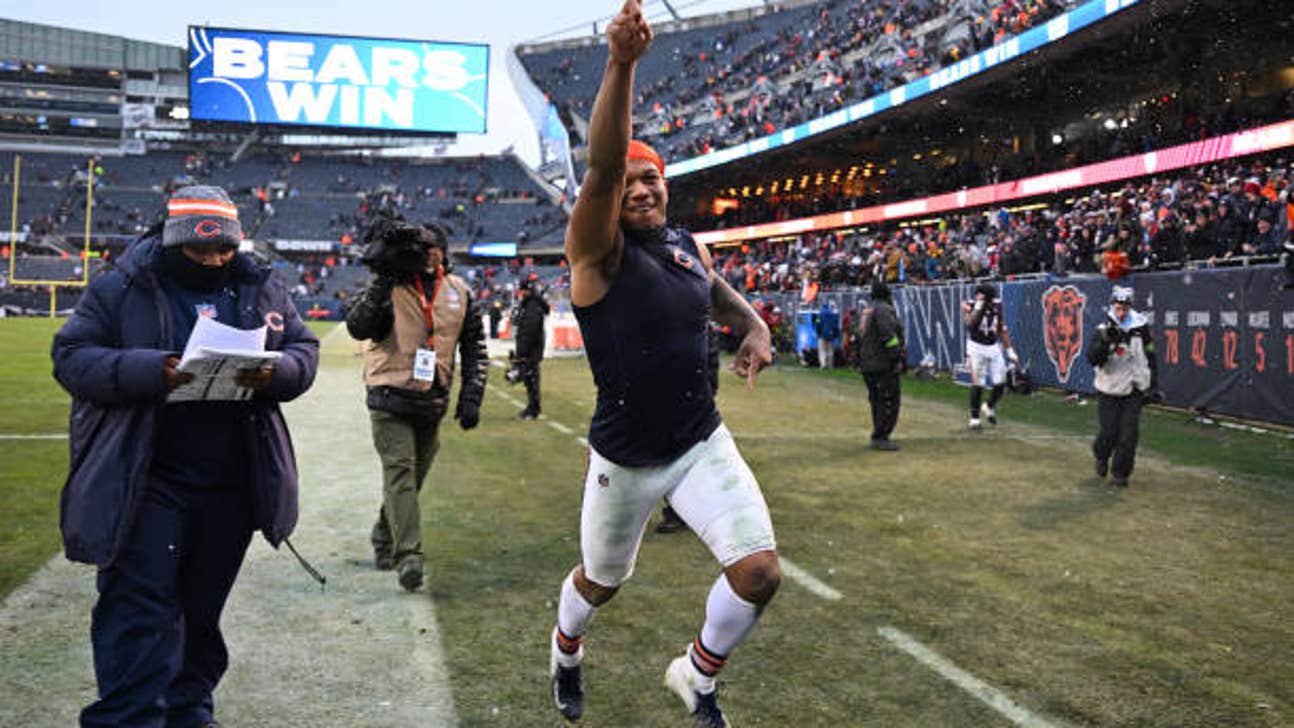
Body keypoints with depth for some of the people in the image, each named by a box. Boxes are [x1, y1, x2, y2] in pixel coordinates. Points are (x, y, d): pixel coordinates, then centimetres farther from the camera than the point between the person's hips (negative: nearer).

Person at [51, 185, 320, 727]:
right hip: (146, 484, -3)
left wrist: (276, 374, -14)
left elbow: (304, 349, 10)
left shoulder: (261, 290, 8)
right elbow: (72, 357, -6)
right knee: (140, 607, -5)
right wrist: (150, 372, -23)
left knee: (203, 608, 16)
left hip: (231, 488, 4)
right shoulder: (119, 289, -2)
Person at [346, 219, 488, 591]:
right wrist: (383, 282, -25)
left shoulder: (459, 292, 8)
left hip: (433, 402, 4)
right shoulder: (391, 288, -4)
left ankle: (385, 538, 33)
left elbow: (475, 347, 12)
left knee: (413, 475, 13)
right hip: (390, 396, -4)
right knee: (400, 470, -12)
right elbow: (357, 327, -17)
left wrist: (471, 396, 3)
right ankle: (408, 555, -14)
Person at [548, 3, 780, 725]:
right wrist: (622, 63, -49)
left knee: (760, 572, -8)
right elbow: (602, 165, -36)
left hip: (704, 443, 4)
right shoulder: (598, 250, -16)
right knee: (602, 580, 17)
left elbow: (717, 290, 25)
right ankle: (566, 653, 54)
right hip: (625, 460, -4)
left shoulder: (689, 246, 2)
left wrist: (754, 326, 3)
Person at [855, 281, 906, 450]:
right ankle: (880, 438, -10)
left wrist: (861, 360, 26)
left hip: (868, 364, 10)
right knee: (889, 402, -8)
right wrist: (899, 355, -18)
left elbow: (860, 338, 22)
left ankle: (879, 437, 18)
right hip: (884, 364, -10)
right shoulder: (884, 309, -10)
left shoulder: (866, 311, 19)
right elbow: (888, 335, -21)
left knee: (878, 402, 15)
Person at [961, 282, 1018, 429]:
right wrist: (979, 305, -27)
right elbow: (969, 323, -28)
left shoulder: (997, 306, 3)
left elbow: (1002, 329, 11)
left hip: (994, 347, 4)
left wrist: (1010, 351, 10)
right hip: (976, 347, -4)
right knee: (977, 384, -6)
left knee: (1000, 383, 1)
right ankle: (975, 417, 6)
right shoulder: (969, 305, -9)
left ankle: (989, 407, 28)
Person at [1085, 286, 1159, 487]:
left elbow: (1150, 358, 11)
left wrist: (1153, 385, 10)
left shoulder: (1141, 328, 1)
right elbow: (1093, 359, -19)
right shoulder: (1103, 331, -6)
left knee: (1128, 435, -4)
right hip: (1109, 392, -2)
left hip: (1134, 392, 2)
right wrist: (1106, 340, -32)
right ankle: (1101, 457, 30)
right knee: (1109, 433, -2)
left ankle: (1120, 473, 9)